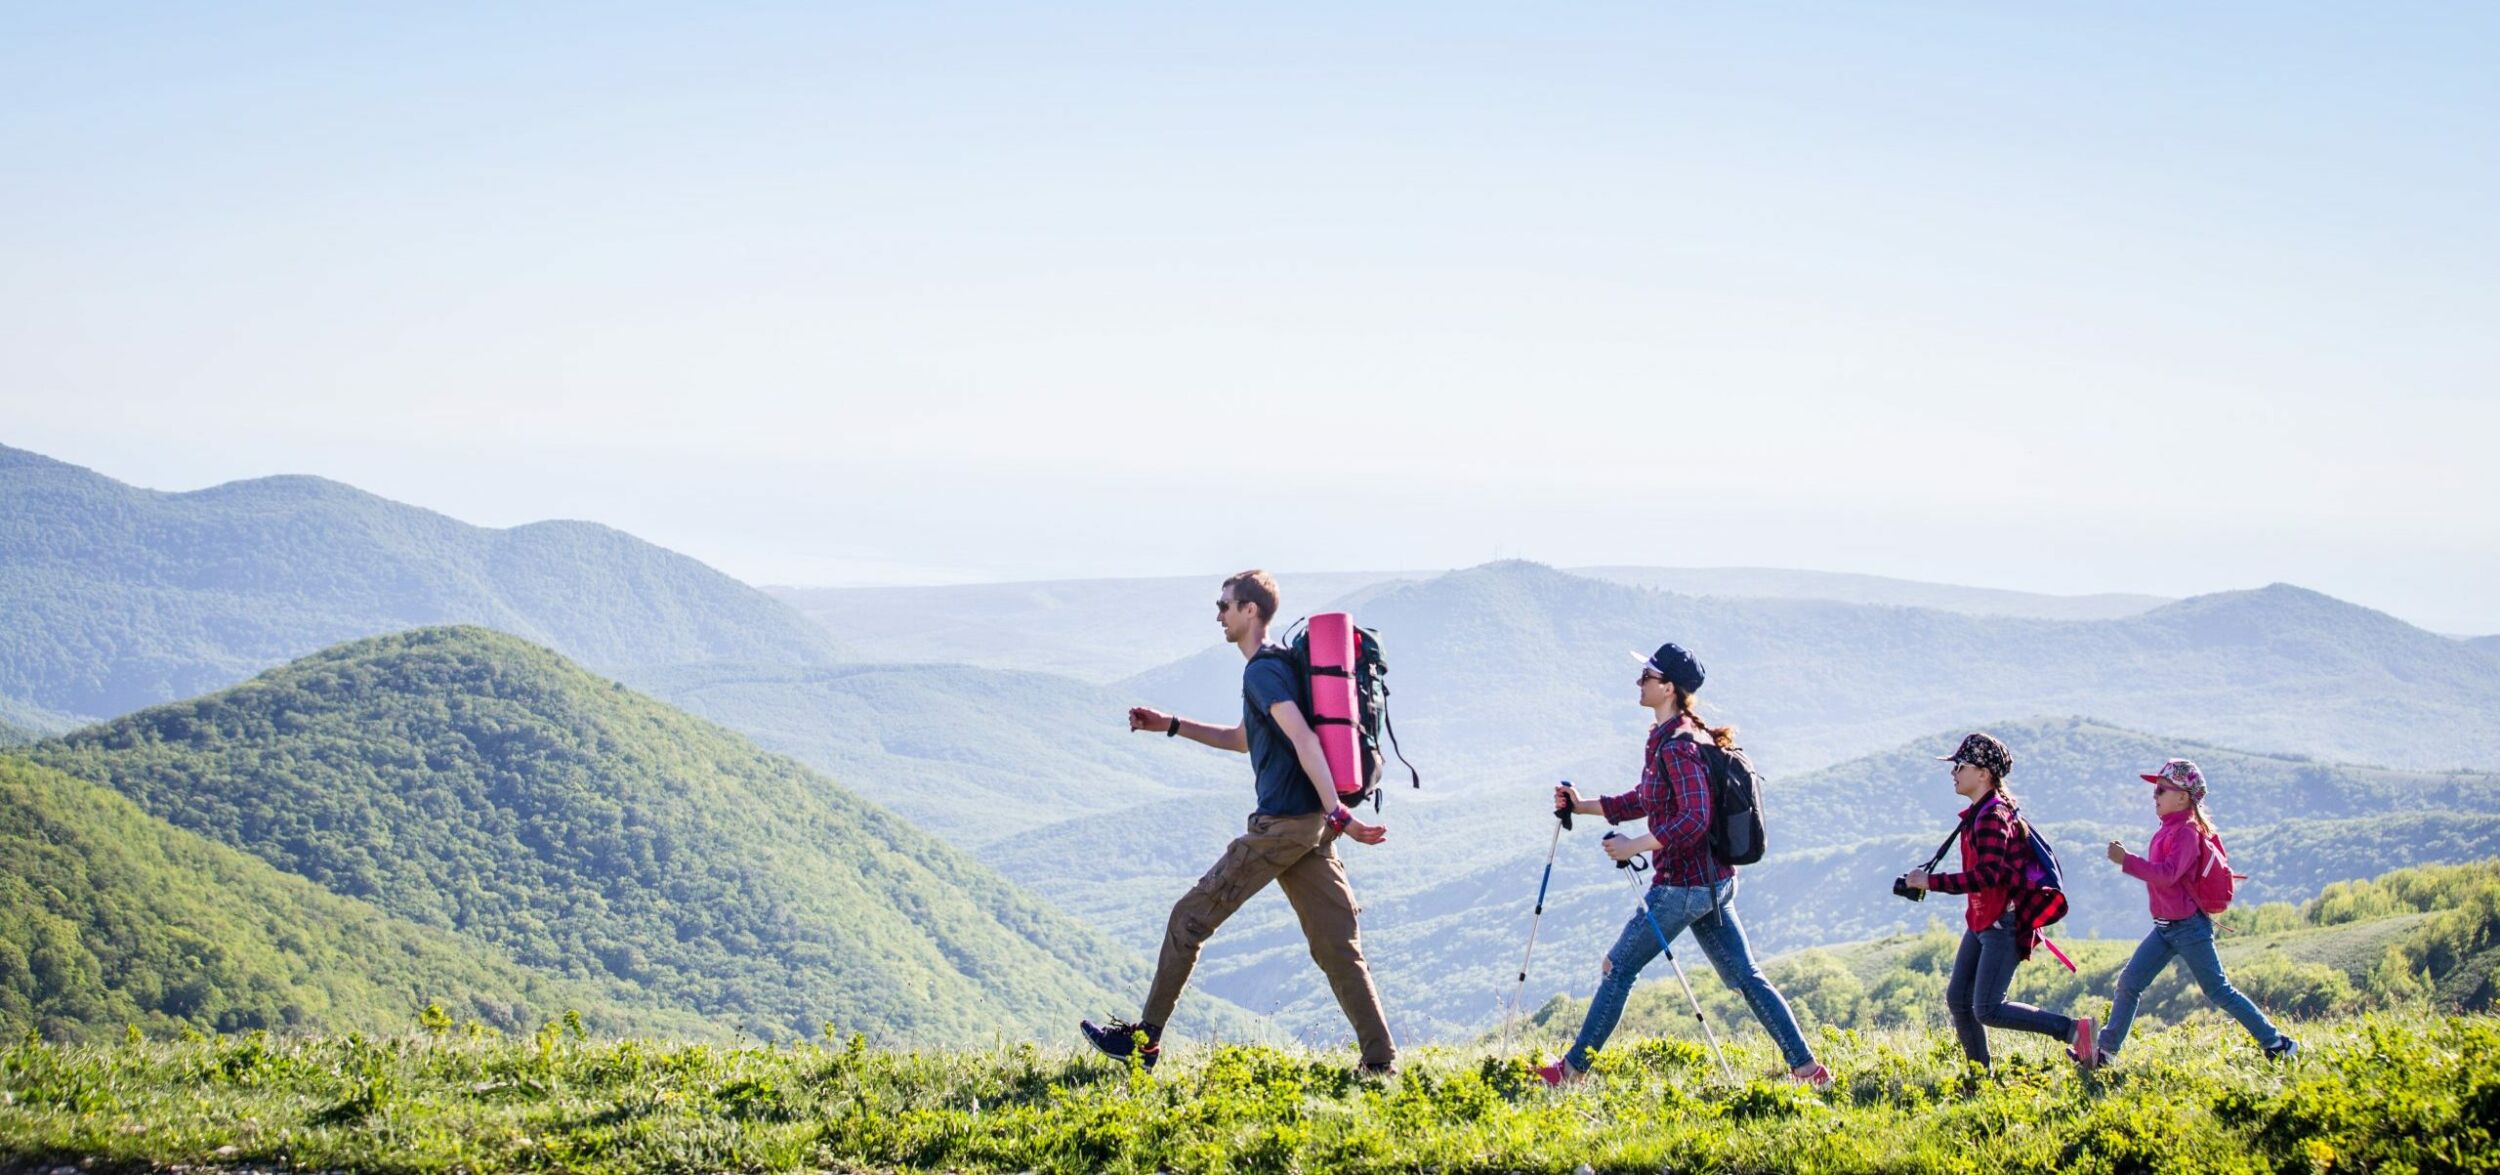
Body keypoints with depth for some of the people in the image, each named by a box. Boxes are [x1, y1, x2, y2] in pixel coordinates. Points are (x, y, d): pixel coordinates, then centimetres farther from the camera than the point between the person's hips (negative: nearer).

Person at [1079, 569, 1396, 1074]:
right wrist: (1170, 726, 32)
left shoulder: (1262, 672, -10)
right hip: (1310, 824, 9)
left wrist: (1337, 812, -31)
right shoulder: (1274, 666, 21)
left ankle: (1145, 1038, 6)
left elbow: (1304, 739, -23)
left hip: (1282, 824, -9)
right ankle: (1381, 1058, -1)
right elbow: (1244, 739, 36)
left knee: (1190, 918, 0)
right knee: (1337, 946, 5)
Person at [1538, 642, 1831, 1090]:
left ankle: (1573, 1067, 7)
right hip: (1713, 880, 10)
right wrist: (1583, 806, 17)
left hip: (1683, 884, -10)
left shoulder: (1678, 746, -18)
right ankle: (1806, 1066, 9)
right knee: (1744, 976, 10)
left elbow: (1694, 818, -27)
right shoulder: (1665, 738, 12)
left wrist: (1635, 847, -25)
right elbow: (1645, 800, 23)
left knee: (1617, 969, 0)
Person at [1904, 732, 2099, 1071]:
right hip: (1981, 922, 10)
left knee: (1987, 1010, -13)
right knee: (1958, 999, 8)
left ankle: (2073, 1030, -8)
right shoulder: (1979, 812, 12)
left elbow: (1986, 875, -29)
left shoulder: (1992, 816, -19)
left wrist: (1931, 881, -26)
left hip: (2001, 925, -10)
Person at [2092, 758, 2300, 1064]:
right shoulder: (2169, 829, 10)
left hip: (2189, 927, -9)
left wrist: (2125, 860, -36)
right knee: (2129, 982, 4)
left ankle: (2277, 1043, 10)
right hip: (2166, 927, 9)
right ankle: (2106, 1050, 8)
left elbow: (2168, 874, -31)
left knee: (2217, 990, -1)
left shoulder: (2187, 832, -18)